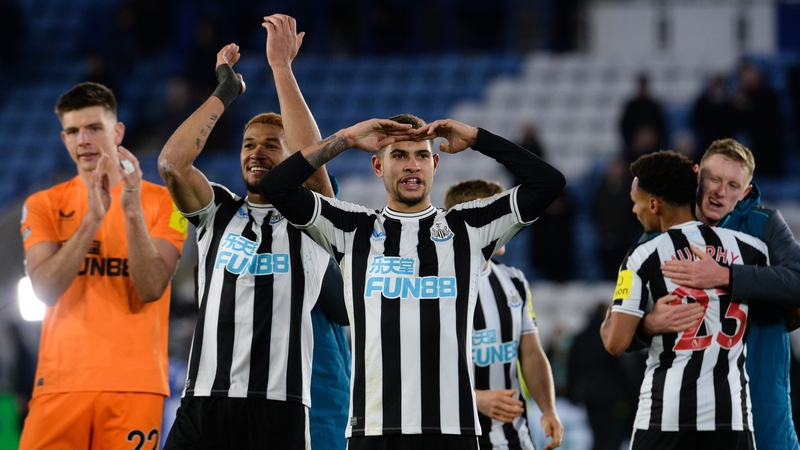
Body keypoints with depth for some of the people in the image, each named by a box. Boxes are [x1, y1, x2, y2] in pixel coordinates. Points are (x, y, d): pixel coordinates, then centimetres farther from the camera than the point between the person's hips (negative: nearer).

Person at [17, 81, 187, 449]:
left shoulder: (162, 202, 4)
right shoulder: (43, 205, 8)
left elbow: (151, 288, -8)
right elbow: (45, 288, -7)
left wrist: (133, 211, -18)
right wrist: (92, 218, -16)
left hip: (134, 383, -1)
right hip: (60, 381, 1)